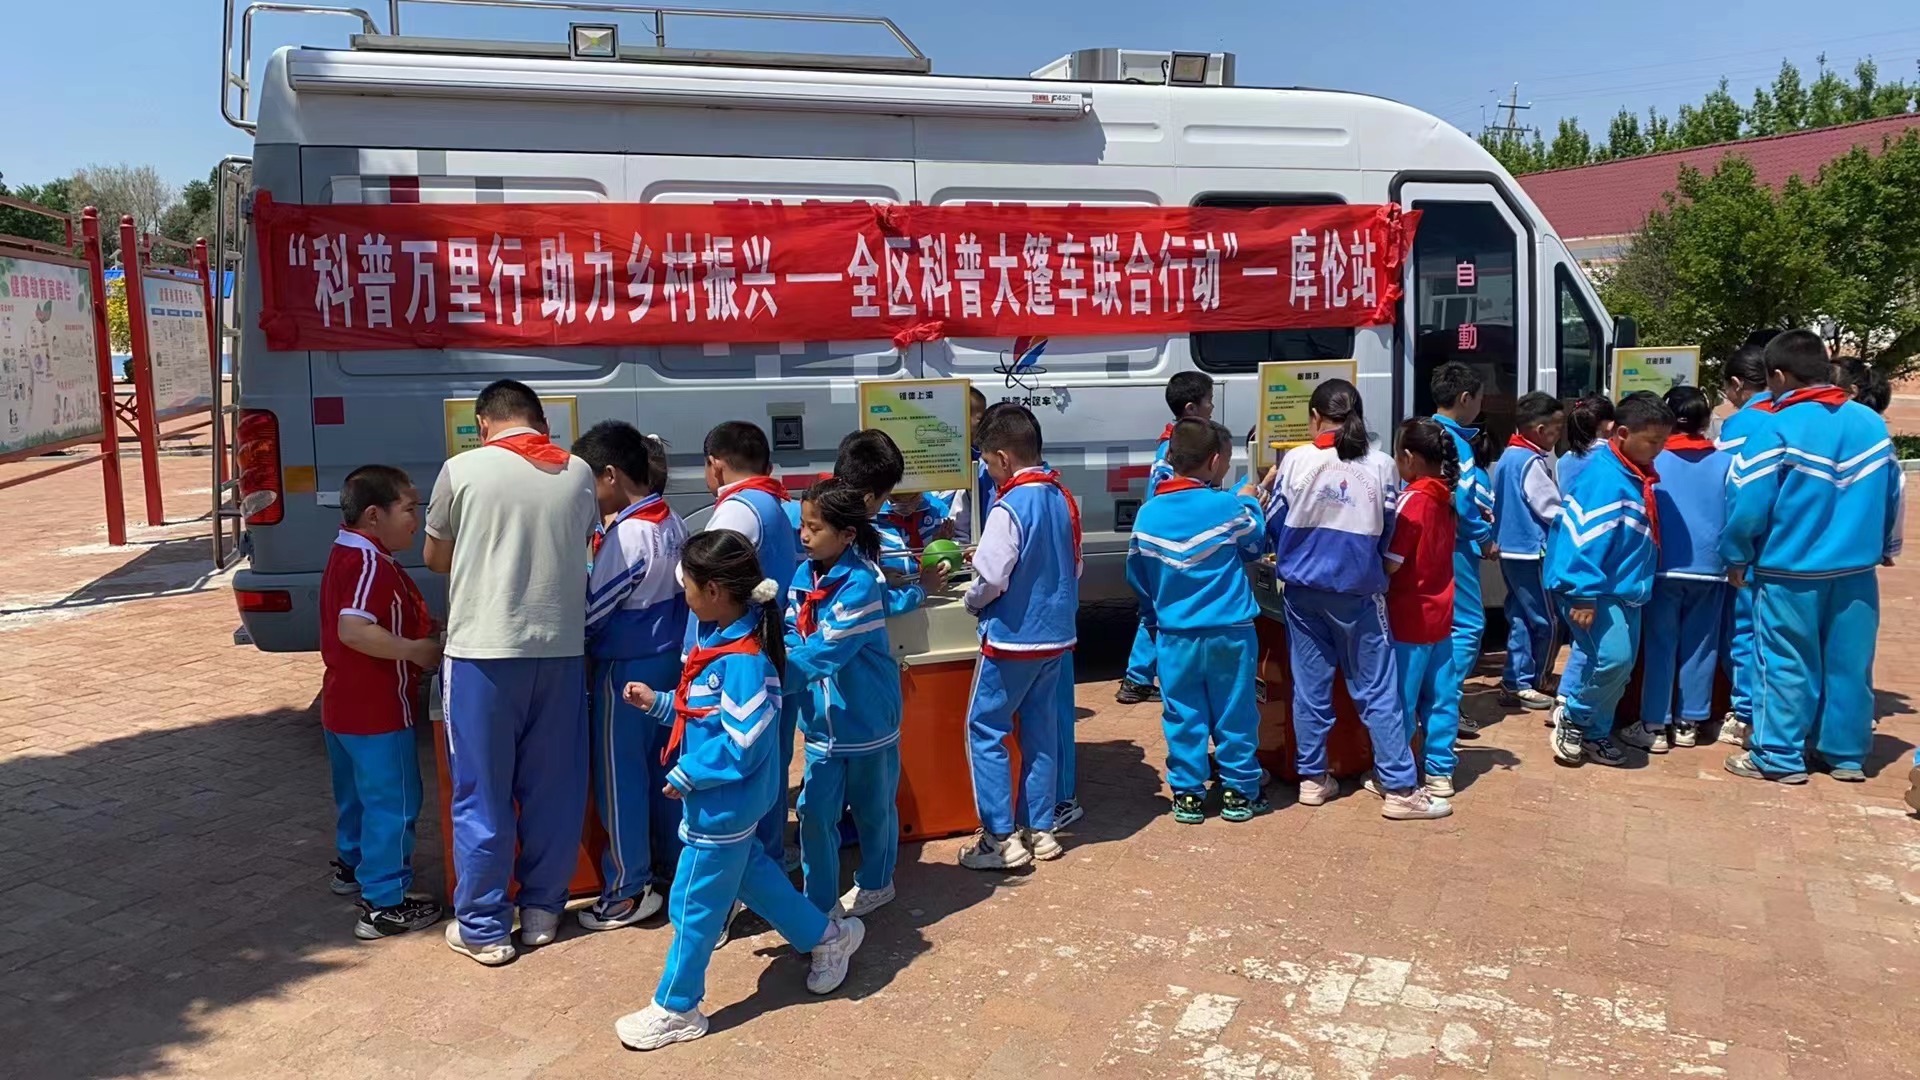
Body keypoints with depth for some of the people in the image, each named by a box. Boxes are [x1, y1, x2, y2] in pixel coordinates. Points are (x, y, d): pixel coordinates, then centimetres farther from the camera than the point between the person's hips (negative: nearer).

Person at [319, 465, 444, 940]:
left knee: (357, 792, 26)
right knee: (393, 802, -2)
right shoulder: (372, 563, -23)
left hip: (343, 704, 10)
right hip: (377, 710, -10)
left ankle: (353, 864, 44)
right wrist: (416, 649, -25)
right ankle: (384, 905, 4)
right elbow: (354, 630, -34)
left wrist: (417, 630, 13)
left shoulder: (345, 554, 10)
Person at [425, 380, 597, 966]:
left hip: (483, 648, -3)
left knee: (483, 795, 6)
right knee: (553, 788, 14)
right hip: (560, 648, 3)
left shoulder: (464, 468, -4)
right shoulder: (578, 473, 4)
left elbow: (435, 558, 8)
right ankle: (542, 910, 24)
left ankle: (483, 928, 14)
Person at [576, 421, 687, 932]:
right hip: (669, 657, 8)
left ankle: (628, 890, 13)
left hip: (626, 668, -8)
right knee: (663, 766, 18)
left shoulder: (626, 535, -22)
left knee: (620, 776, 4)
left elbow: (589, 612, -17)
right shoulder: (673, 522, 3)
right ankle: (673, 864, 30)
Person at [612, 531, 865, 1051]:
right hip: (723, 803, 10)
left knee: (695, 904, 5)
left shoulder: (743, 661, -29)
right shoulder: (718, 638, 2)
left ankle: (675, 1010, 23)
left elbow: (740, 747, -28)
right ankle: (827, 936, 41)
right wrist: (658, 702, 6)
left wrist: (685, 774, -20)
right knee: (749, 872, 25)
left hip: (720, 805, -10)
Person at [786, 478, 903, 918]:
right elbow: (791, 634, 2)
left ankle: (875, 883, 38)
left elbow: (824, 652, -28)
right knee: (815, 813, 2)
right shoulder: (804, 575, -3)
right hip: (822, 720, 5)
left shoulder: (860, 583, -23)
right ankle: (819, 904, 15)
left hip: (867, 719, -4)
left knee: (873, 808, 16)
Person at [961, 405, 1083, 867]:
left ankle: (1002, 838, 3)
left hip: (1012, 638, -8)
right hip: (1056, 634, 8)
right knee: (1041, 731, 15)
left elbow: (990, 579, -22)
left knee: (985, 731, 3)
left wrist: (972, 600, 0)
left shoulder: (1010, 507, -20)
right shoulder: (1063, 499, 4)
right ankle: (1040, 829, 22)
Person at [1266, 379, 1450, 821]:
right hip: (1358, 590, -1)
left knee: (1310, 688, 11)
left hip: (1303, 589, 1)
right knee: (1378, 691, 4)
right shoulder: (1381, 466, -5)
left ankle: (1312, 778, 19)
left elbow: (1275, 523, 3)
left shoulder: (1296, 460, -6)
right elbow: (1387, 534, 4)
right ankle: (1401, 789, 7)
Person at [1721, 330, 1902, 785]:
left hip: (1791, 572, -5)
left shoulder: (1776, 428, -14)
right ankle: (1846, 755, 23)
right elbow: (1891, 495, 14)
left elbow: (1750, 504, -13)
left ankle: (1779, 757, 11)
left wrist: (1737, 557, 1)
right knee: (1850, 665, 13)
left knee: (1789, 667, 4)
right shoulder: (1872, 423, 4)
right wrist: (1884, 546, 29)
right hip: (1857, 570, 5)